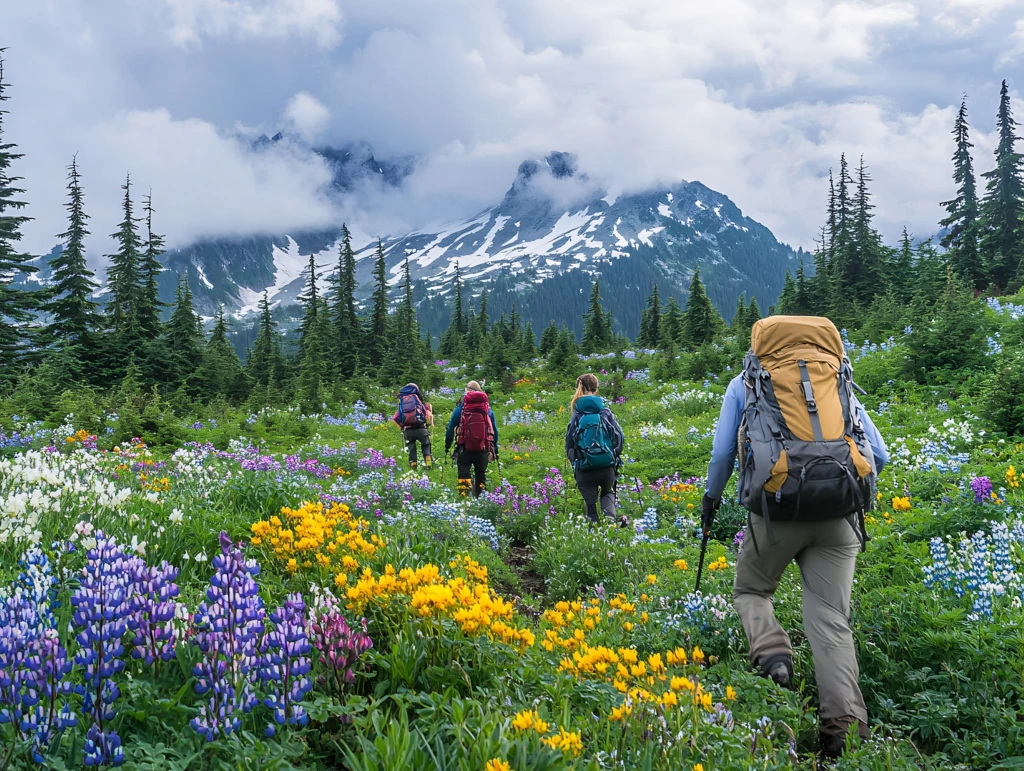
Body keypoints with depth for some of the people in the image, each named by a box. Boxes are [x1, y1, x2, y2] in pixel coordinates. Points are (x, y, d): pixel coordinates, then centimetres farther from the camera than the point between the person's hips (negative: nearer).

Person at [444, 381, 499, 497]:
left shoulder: (460, 409, -2)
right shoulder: (488, 410, 5)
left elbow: (450, 430, 0)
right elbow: (495, 431, 10)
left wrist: (447, 447, 10)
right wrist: (495, 449, 18)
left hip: (464, 449, -2)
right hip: (483, 450, 2)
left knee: (463, 476, 0)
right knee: (481, 476, 14)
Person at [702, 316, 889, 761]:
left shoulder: (745, 384, 15)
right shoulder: (839, 382, 20)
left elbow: (722, 453, 10)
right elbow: (879, 454, 17)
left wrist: (711, 497, 27)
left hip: (776, 510, -1)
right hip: (838, 518, 2)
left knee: (750, 591, 20)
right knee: (830, 618, 3)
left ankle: (773, 655, -8)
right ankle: (844, 722, -10)